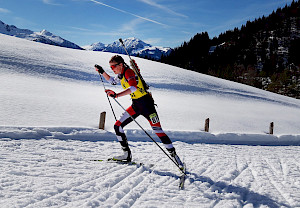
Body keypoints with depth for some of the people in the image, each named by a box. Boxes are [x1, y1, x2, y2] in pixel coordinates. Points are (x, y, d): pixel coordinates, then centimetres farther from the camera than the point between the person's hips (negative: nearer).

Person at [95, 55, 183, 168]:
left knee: (158, 130, -11)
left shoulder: (129, 72, -18)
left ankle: (174, 155, 2)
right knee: (117, 126, 1)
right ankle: (127, 155, 9)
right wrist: (102, 72, 18)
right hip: (136, 105, 9)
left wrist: (116, 95, -46)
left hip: (146, 103, -8)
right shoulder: (120, 75, 8)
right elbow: (111, 80, 31)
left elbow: (133, 88, -37)